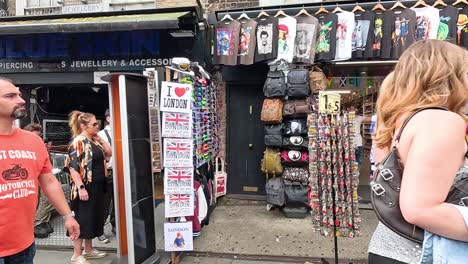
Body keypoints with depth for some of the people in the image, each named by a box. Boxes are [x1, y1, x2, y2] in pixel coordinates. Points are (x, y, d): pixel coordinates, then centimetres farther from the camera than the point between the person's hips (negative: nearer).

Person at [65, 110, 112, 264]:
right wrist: (81, 187, -25)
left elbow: (109, 153, 16)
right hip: (85, 187, -9)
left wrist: (100, 140, 4)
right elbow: (73, 167, -21)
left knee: (94, 216, 16)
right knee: (83, 219, 0)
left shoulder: (94, 140, 10)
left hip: (98, 186, 9)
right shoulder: (78, 141, -16)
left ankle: (88, 250, 30)